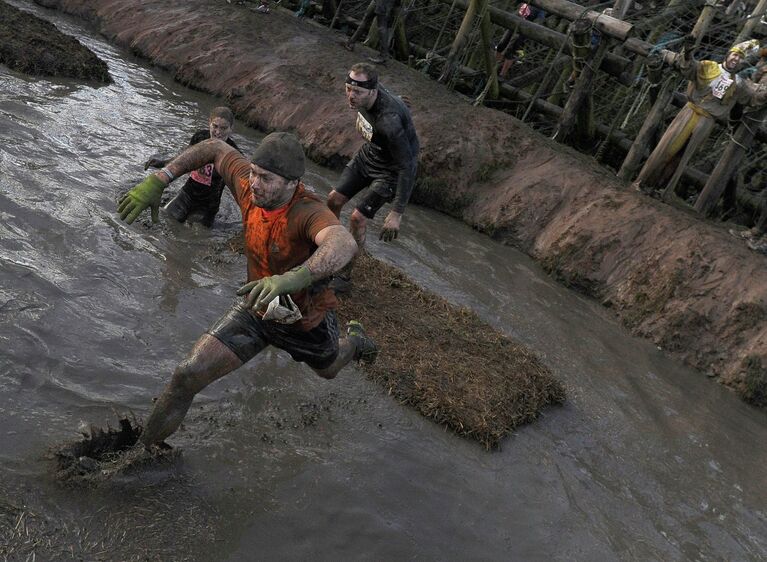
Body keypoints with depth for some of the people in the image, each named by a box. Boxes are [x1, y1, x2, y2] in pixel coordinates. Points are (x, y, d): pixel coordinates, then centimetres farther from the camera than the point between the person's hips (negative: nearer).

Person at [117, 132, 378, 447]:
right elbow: (215, 148, -1)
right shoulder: (249, 185, -20)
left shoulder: (309, 212, -38)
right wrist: (156, 182, -8)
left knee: (328, 370, 31)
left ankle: (354, 339, 67)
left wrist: (293, 279, -76)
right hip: (256, 310, 3)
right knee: (187, 376, -14)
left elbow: (344, 244, -60)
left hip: (305, 321, -3)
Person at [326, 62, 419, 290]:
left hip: (391, 167, -7)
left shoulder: (389, 120, -41)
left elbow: (407, 167, -36)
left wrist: (396, 214, -33)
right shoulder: (363, 96, -18)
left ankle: (344, 273, 11)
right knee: (334, 199, 5)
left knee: (358, 218, -9)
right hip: (369, 152, 7)